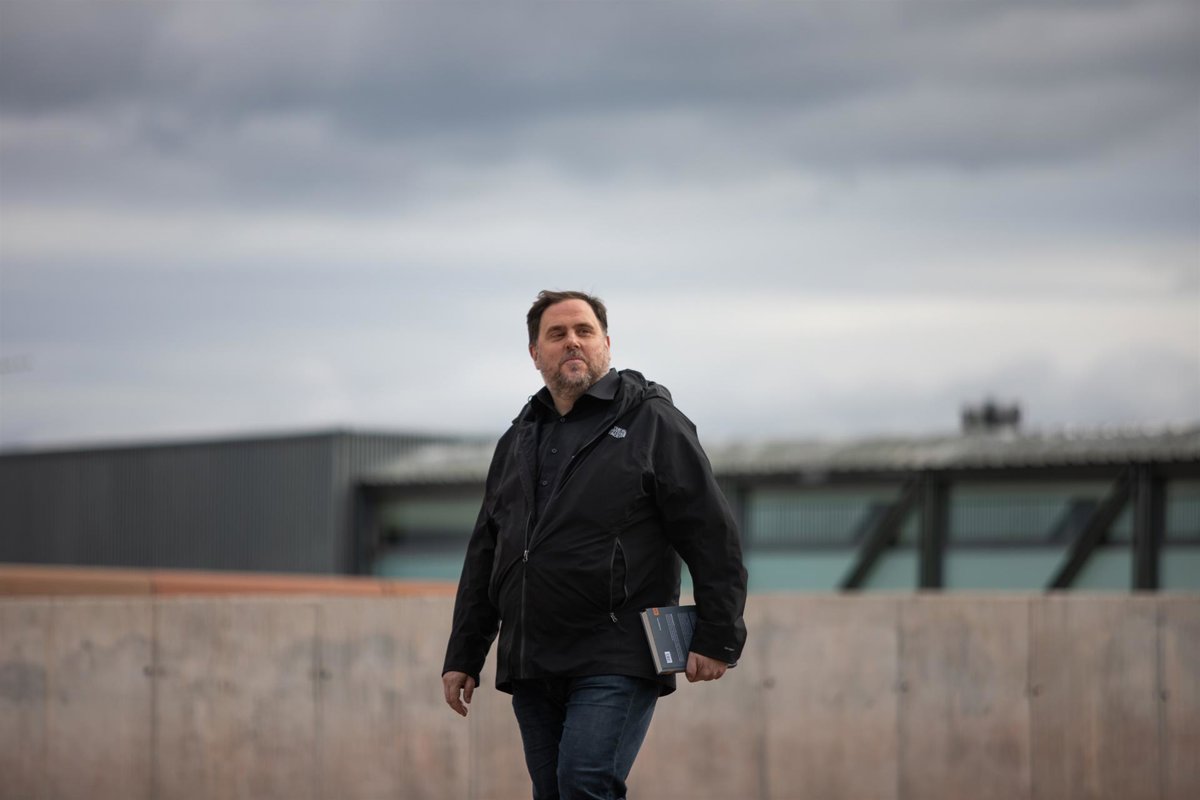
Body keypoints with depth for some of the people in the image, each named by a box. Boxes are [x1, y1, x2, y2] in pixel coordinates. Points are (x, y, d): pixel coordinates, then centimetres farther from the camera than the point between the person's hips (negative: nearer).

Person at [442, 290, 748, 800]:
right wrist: (463, 657, 18)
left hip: (617, 662, -6)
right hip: (530, 670, 6)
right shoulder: (518, 442, 19)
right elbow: (484, 558, 23)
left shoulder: (652, 423, 1)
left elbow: (713, 537, -3)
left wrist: (717, 638, -9)